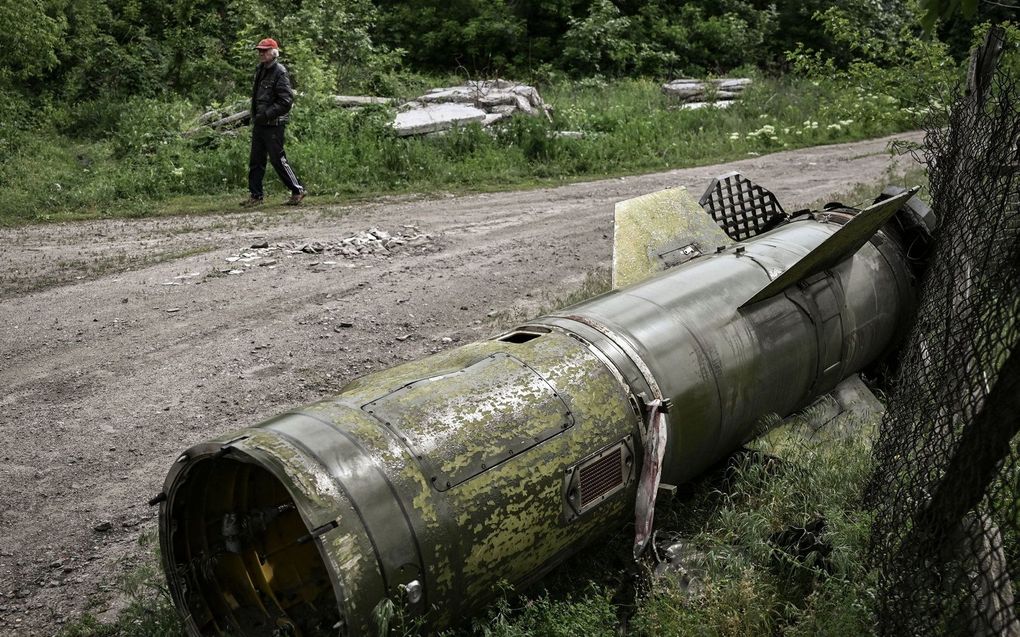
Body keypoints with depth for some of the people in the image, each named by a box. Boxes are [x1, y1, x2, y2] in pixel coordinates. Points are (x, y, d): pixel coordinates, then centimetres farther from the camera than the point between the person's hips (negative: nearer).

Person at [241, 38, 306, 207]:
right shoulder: (260, 71, 13)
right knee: (255, 161, 9)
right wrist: (255, 115, 14)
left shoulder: (279, 73, -12)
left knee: (277, 159, -4)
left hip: (273, 125, -8)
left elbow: (286, 101, -19)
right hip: (259, 123, 8)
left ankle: (297, 191, 8)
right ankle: (255, 195, 15)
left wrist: (266, 114, -20)